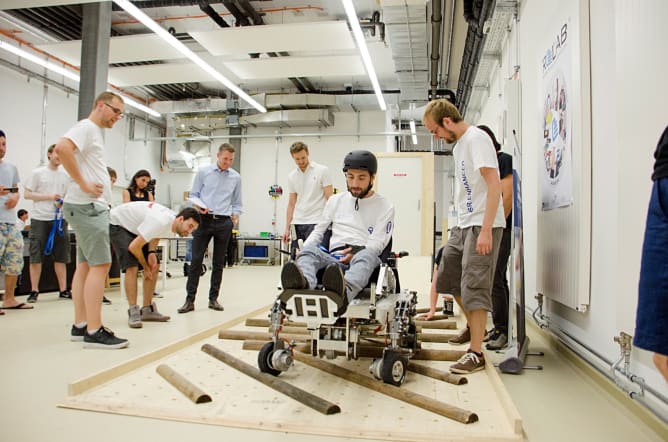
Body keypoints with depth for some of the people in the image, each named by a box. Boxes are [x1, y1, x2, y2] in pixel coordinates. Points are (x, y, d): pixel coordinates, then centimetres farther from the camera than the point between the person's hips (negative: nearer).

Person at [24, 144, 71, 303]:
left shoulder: (65, 176, 12)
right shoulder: (37, 173, 1)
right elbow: (27, 194, -1)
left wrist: (63, 202, -3)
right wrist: (49, 196, -11)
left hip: (59, 219, 4)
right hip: (40, 219, -3)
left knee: (61, 256, 5)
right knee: (36, 256, -1)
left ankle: (63, 290, 10)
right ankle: (34, 291, 7)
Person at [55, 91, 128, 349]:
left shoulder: (95, 132, 21)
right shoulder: (87, 127, -8)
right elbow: (62, 148, -26)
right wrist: (83, 184, -22)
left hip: (91, 207, 10)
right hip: (88, 206, -10)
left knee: (85, 265, 9)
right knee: (100, 264, -11)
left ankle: (80, 325, 15)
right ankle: (94, 332, -9)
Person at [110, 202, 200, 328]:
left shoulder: (174, 224, -13)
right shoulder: (161, 222, -39)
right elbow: (134, 247, -32)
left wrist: (152, 252, -15)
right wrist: (145, 267, -15)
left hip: (135, 226, 9)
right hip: (118, 223, -8)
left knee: (154, 266, 3)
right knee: (132, 267, -22)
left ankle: (147, 310, 10)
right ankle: (133, 312, -13)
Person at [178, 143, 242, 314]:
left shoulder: (236, 177, 10)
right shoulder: (203, 172, 5)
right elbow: (193, 195, 7)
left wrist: (235, 215, 0)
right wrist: (199, 205, -12)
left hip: (224, 222, 2)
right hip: (204, 220, -2)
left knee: (219, 262, 7)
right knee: (196, 260, -4)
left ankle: (213, 298, 16)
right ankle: (190, 299, 2)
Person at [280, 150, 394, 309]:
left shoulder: (385, 207, 11)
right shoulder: (336, 200, 22)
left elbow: (375, 245, 1)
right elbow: (319, 231, 23)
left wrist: (354, 255, -19)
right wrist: (303, 249, 2)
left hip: (366, 259, -2)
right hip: (334, 259, 3)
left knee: (366, 255, -38)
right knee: (309, 249, -29)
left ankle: (343, 292, -71)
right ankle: (303, 285, -63)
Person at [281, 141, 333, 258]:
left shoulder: (322, 171, -2)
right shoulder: (291, 176, 11)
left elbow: (329, 199, -5)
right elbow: (291, 204, 14)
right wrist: (287, 228, 9)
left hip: (316, 222, -5)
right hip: (297, 224, 5)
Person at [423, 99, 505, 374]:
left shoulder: (476, 138, -12)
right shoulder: (459, 145, 16)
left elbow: (494, 184, -20)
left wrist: (485, 230, -25)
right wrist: (461, 223, 15)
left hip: (482, 226, -10)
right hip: (463, 225, 10)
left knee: (474, 286, -8)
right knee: (447, 277, 16)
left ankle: (476, 354, 0)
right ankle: (472, 326, 35)